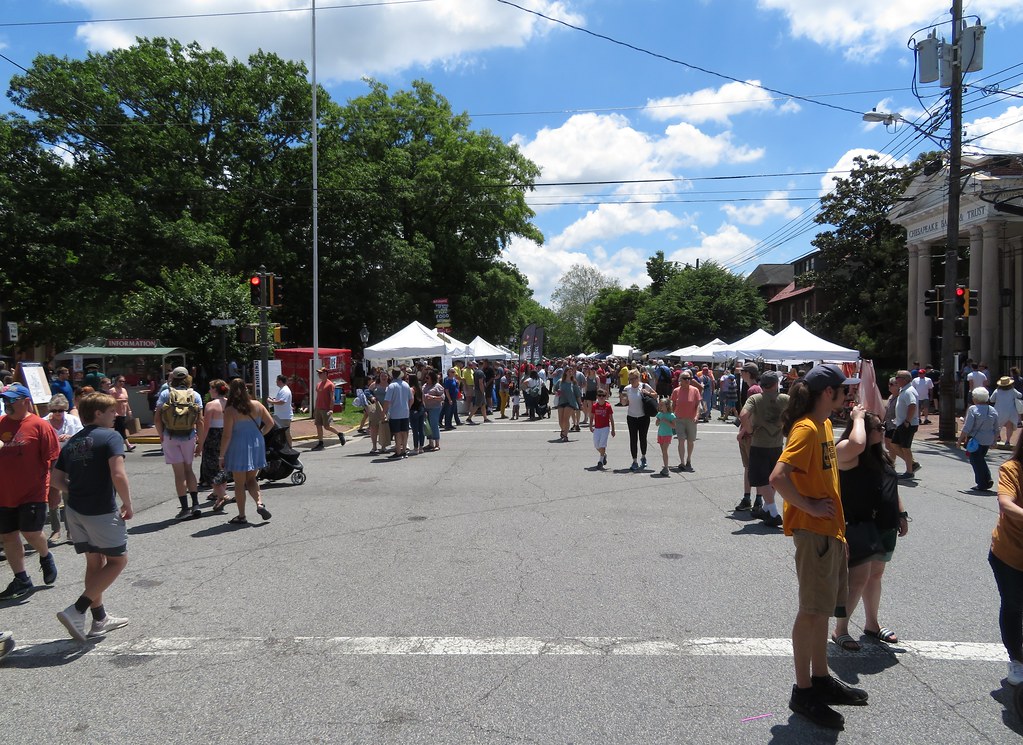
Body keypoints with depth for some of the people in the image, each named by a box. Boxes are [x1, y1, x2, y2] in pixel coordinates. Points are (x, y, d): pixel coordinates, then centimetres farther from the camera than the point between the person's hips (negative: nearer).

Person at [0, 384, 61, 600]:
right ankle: (21, 580, 23)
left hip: (33, 493, -6)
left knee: (31, 532, -7)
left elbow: (53, 460, -9)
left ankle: (45, 557, 27)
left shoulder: (40, 425, -9)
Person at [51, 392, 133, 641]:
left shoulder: (73, 442, 11)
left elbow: (57, 479, 12)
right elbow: (118, 475, -23)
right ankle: (76, 610, -4)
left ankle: (100, 619, 24)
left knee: (94, 561, 18)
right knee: (118, 560, 7)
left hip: (75, 511, 8)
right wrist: (128, 504, -11)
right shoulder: (110, 436, -12)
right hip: (102, 512, -8)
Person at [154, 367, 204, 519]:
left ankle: (185, 508, 3)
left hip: (170, 437, -1)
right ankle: (195, 504, 13)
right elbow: (200, 422, -3)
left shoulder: (165, 394, -1)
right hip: (189, 437, 1)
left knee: (179, 472, 3)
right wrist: (200, 442, 2)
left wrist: (162, 436, 7)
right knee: (188, 469, 18)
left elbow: (157, 420, -6)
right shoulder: (195, 395, 1)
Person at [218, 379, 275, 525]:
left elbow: (227, 436, -14)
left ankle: (241, 516, 14)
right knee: (251, 479, 18)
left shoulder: (230, 410, -13)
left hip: (238, 448, -4)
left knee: (239, 483, 8)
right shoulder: (257, 405, 0)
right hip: (256, 446, 4)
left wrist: (221, 456, -7)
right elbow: (270, 423, 3)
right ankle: (260, 503, -5)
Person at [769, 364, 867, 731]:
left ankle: (821, 678, 32)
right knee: (812, 611, 0)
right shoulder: (806, 429, -20)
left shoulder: (824, 425, 10)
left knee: (822, 608, 18)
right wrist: (808, 506, -21)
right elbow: (778, 477, -31)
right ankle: (803, 692, 11)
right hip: (813, 531, -9)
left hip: (830, 529, 9)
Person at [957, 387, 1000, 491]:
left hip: (975, 440, -6)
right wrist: (994, 441, 23)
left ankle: (982, 484, 5)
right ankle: (987, 480, 13)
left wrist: (960, 440, -10)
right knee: (981, 460, 22)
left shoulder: (973, 409, -14)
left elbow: (967, 428, -17)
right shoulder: (993, 410, 6)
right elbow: (996, 429, 12)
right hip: (988, 441, 6)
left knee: (976, 461, 4)